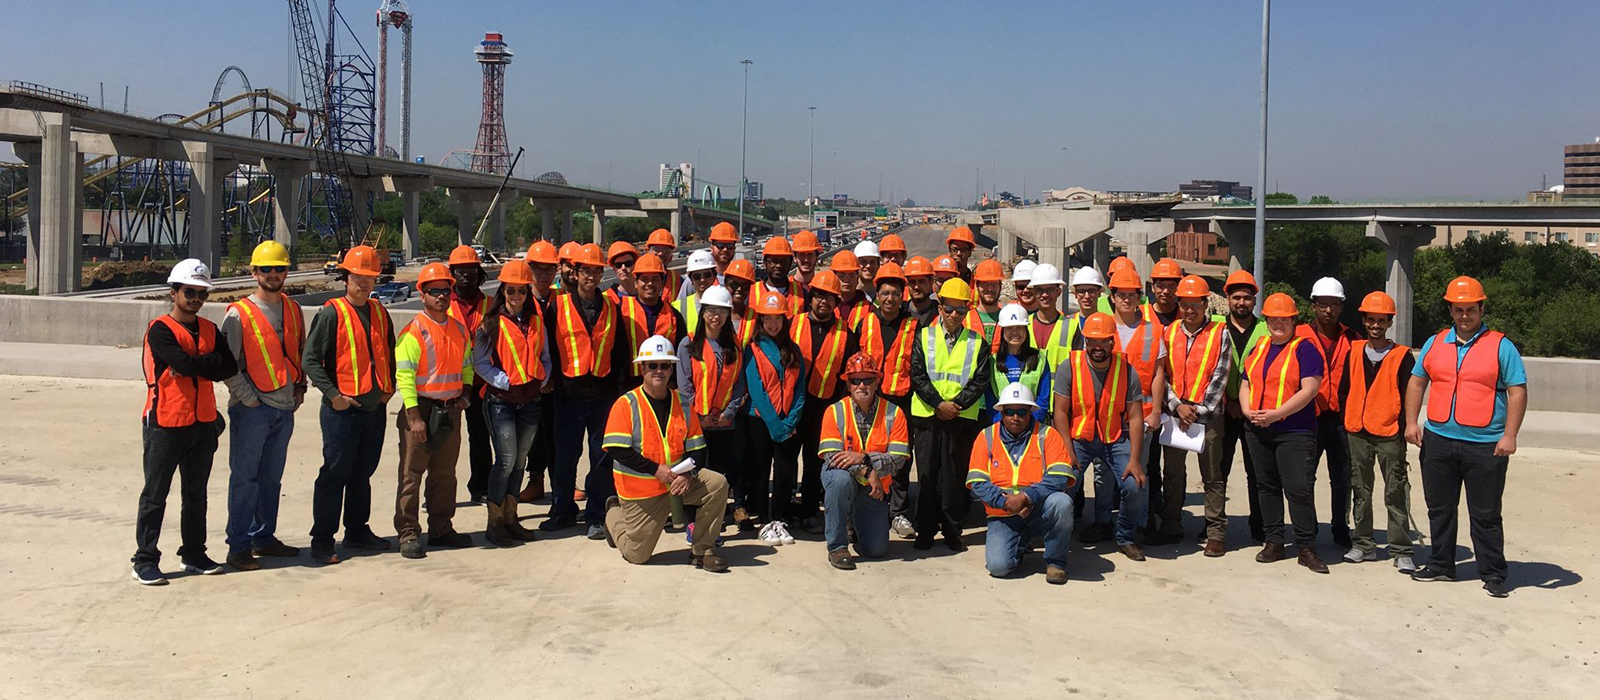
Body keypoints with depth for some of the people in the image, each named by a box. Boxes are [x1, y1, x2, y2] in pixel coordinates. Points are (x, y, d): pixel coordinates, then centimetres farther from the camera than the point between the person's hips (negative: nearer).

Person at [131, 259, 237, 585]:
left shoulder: (210, 330, 11)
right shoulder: (160, 330, -8)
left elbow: (230, 367, -1)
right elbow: (184, 363, -23)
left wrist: (197, 365, -13)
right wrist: (212, 360, -6)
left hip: (203, 423, 6)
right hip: (165, 424, -6)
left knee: (196, 494, 13)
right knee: (155, 495, 0)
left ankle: (194, 554, 23)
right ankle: (145, 561, 6)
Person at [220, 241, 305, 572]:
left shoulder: (293, 310, 11)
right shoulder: (239, 313, -7)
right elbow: (227, 363, -9)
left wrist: (300, 384, 11)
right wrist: (249, 397, -13)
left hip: (285, 407, 6)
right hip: (252, 409, -6)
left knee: (271, 477, 13)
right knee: (244, 477, -3)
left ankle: (264, 537, 23)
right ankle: (239, 547, 2)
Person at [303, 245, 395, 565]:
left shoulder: (379, 312, 12)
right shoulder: (331, 313, -7)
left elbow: (390, 354, 23)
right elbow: (310, 358, -10)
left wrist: (389, 387, 10)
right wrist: (333, 395, -15)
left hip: (375, 407, 6)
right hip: (342, 408, -6)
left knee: (363, 473, 15)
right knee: (334, 474, -3)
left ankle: (358, 532, 26)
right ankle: (322, 541, 3)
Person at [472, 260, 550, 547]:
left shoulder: (536, 319, 9)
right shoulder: (493, 323, -5)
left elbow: (544, 355, 16)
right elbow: (480, 362, -7)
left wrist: (544, 380, 0)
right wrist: (505, 382, -14)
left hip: (531, 398, 5)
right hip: (501, 399, -5)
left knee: (520, 460, 10)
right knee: (506, 460, -9)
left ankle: (510, 517, 20)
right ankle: (494, 522, 1)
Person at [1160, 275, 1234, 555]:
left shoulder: (1220, 333, 0)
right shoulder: (1169, 332, 9)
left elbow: (1219, 378, -5)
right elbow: (1161, 374, 4)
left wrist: (1198, 412, -10)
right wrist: (1177, 406, -9)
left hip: (1207, 414, -3)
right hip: (1174, 413, 3)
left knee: (1213, 476, 1)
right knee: (1173, 473, 10)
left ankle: (1216, 532, 7)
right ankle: (1170, 528, 20)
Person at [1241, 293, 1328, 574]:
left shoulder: (1304, 349, -5)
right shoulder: (1258, 348, 15)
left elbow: (1309, 390, -14)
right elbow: (1246, 384, 18)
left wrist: (1276, 414, -19)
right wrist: (1248, 411, -2)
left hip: (1294, 432, -6)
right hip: (1257, 432, 6)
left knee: (1299, 490, -9)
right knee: (1267, 487, 11)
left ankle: (1306, 548, 0)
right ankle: (1273, 542, 21)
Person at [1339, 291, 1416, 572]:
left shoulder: (1402, 356, -2)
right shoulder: (1354, 352, 8)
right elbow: (1344, 391, 12)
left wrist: (1404, 428, -8)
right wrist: (1348, 421, 5)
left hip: (1390, 434, -4)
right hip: (1357, 433, 4)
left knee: (1396, 494, -1)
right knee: (1360, 492, 10)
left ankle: (1401, 551, 5)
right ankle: (1363, 544, 20)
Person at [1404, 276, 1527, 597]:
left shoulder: (1501, 346, -1)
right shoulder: (1435, 343, 10)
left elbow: (1517, 391, -4)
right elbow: (1417, 381, 15)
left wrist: (1509, 435, -12)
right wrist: (1412, 422, 5)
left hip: (1485, 446, -4)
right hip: (1438, 440, 4)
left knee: (1485, 515, 2)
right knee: (1439, 509, 13)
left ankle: (1493, 574, 11)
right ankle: (1440, 565, 25)